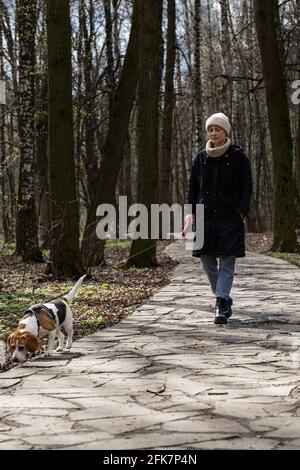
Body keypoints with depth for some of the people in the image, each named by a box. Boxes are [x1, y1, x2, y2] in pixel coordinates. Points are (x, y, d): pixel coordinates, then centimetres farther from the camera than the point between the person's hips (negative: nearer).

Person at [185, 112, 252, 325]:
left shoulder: (238, 157, 0)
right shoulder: (201, 158, 10)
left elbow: (247, 187, 0)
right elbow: (192, 186, 12)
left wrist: (242, 212, -10)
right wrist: (191, 211, 1)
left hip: (230, 217, -4)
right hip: (205, 216, 4)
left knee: (227, 261, -8)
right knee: (207, 260, 6)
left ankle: (221, 305, -12)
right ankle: (225, 299, 24)